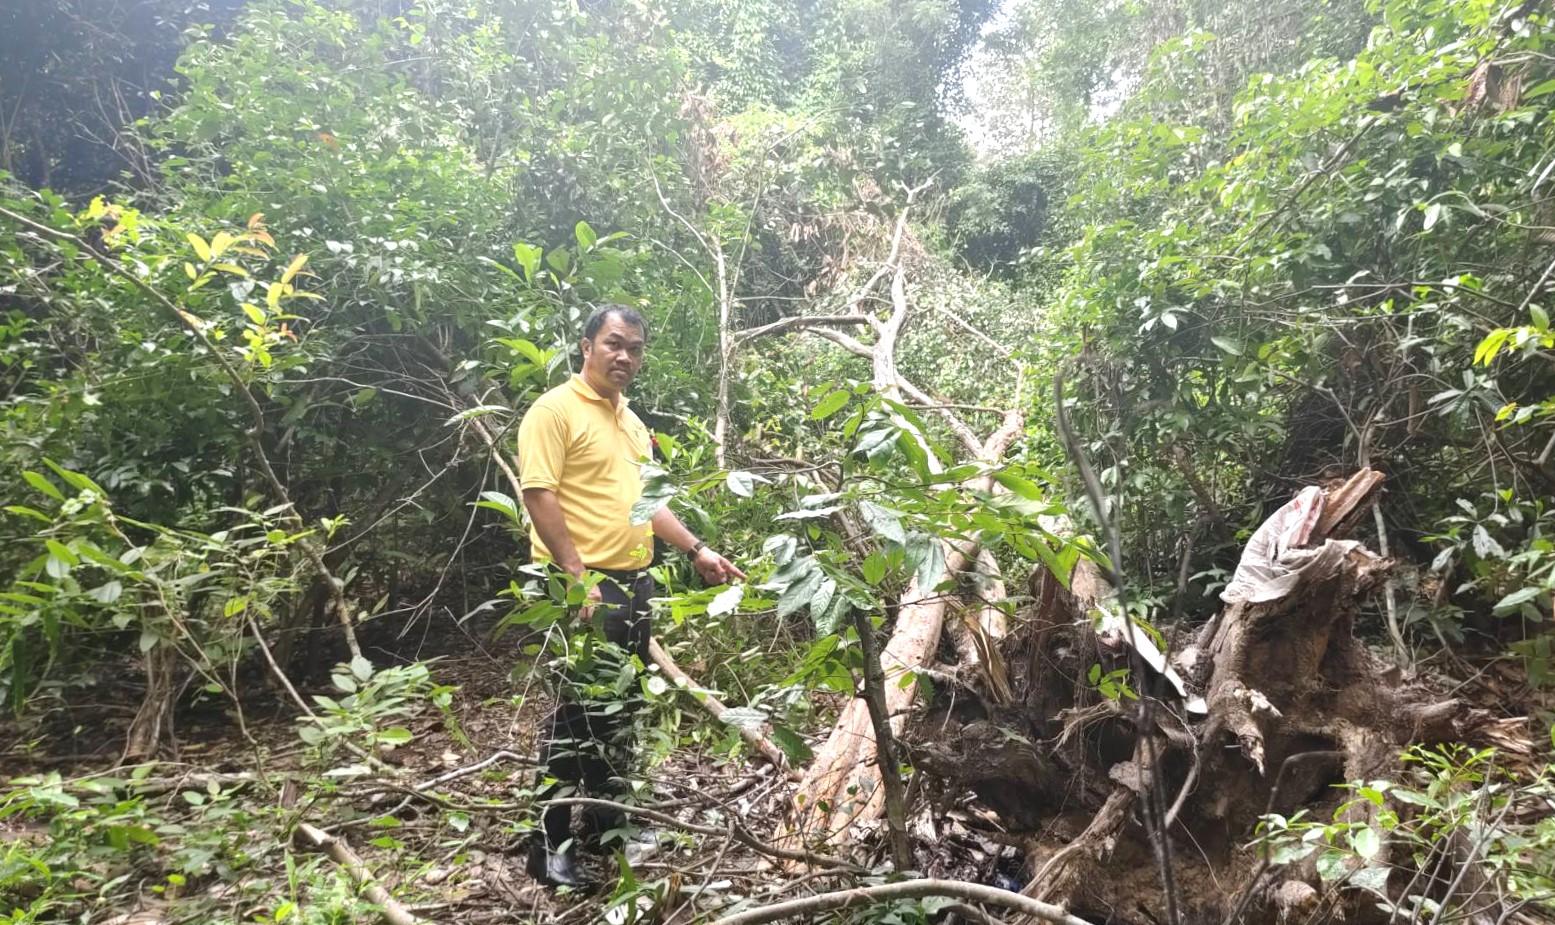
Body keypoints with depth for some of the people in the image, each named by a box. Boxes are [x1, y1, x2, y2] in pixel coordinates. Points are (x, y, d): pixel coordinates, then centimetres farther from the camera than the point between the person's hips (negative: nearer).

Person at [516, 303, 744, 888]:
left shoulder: (631, 421, 17)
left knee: (620, 710, 15)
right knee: (575, 715, -3)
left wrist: (696, 550, 15)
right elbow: (539, 495, -17)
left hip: (635, 581, 8)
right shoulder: (555, 410, -10)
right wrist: (578, 576, -23)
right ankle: (551, 846, 9)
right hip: (584, 586, -8)